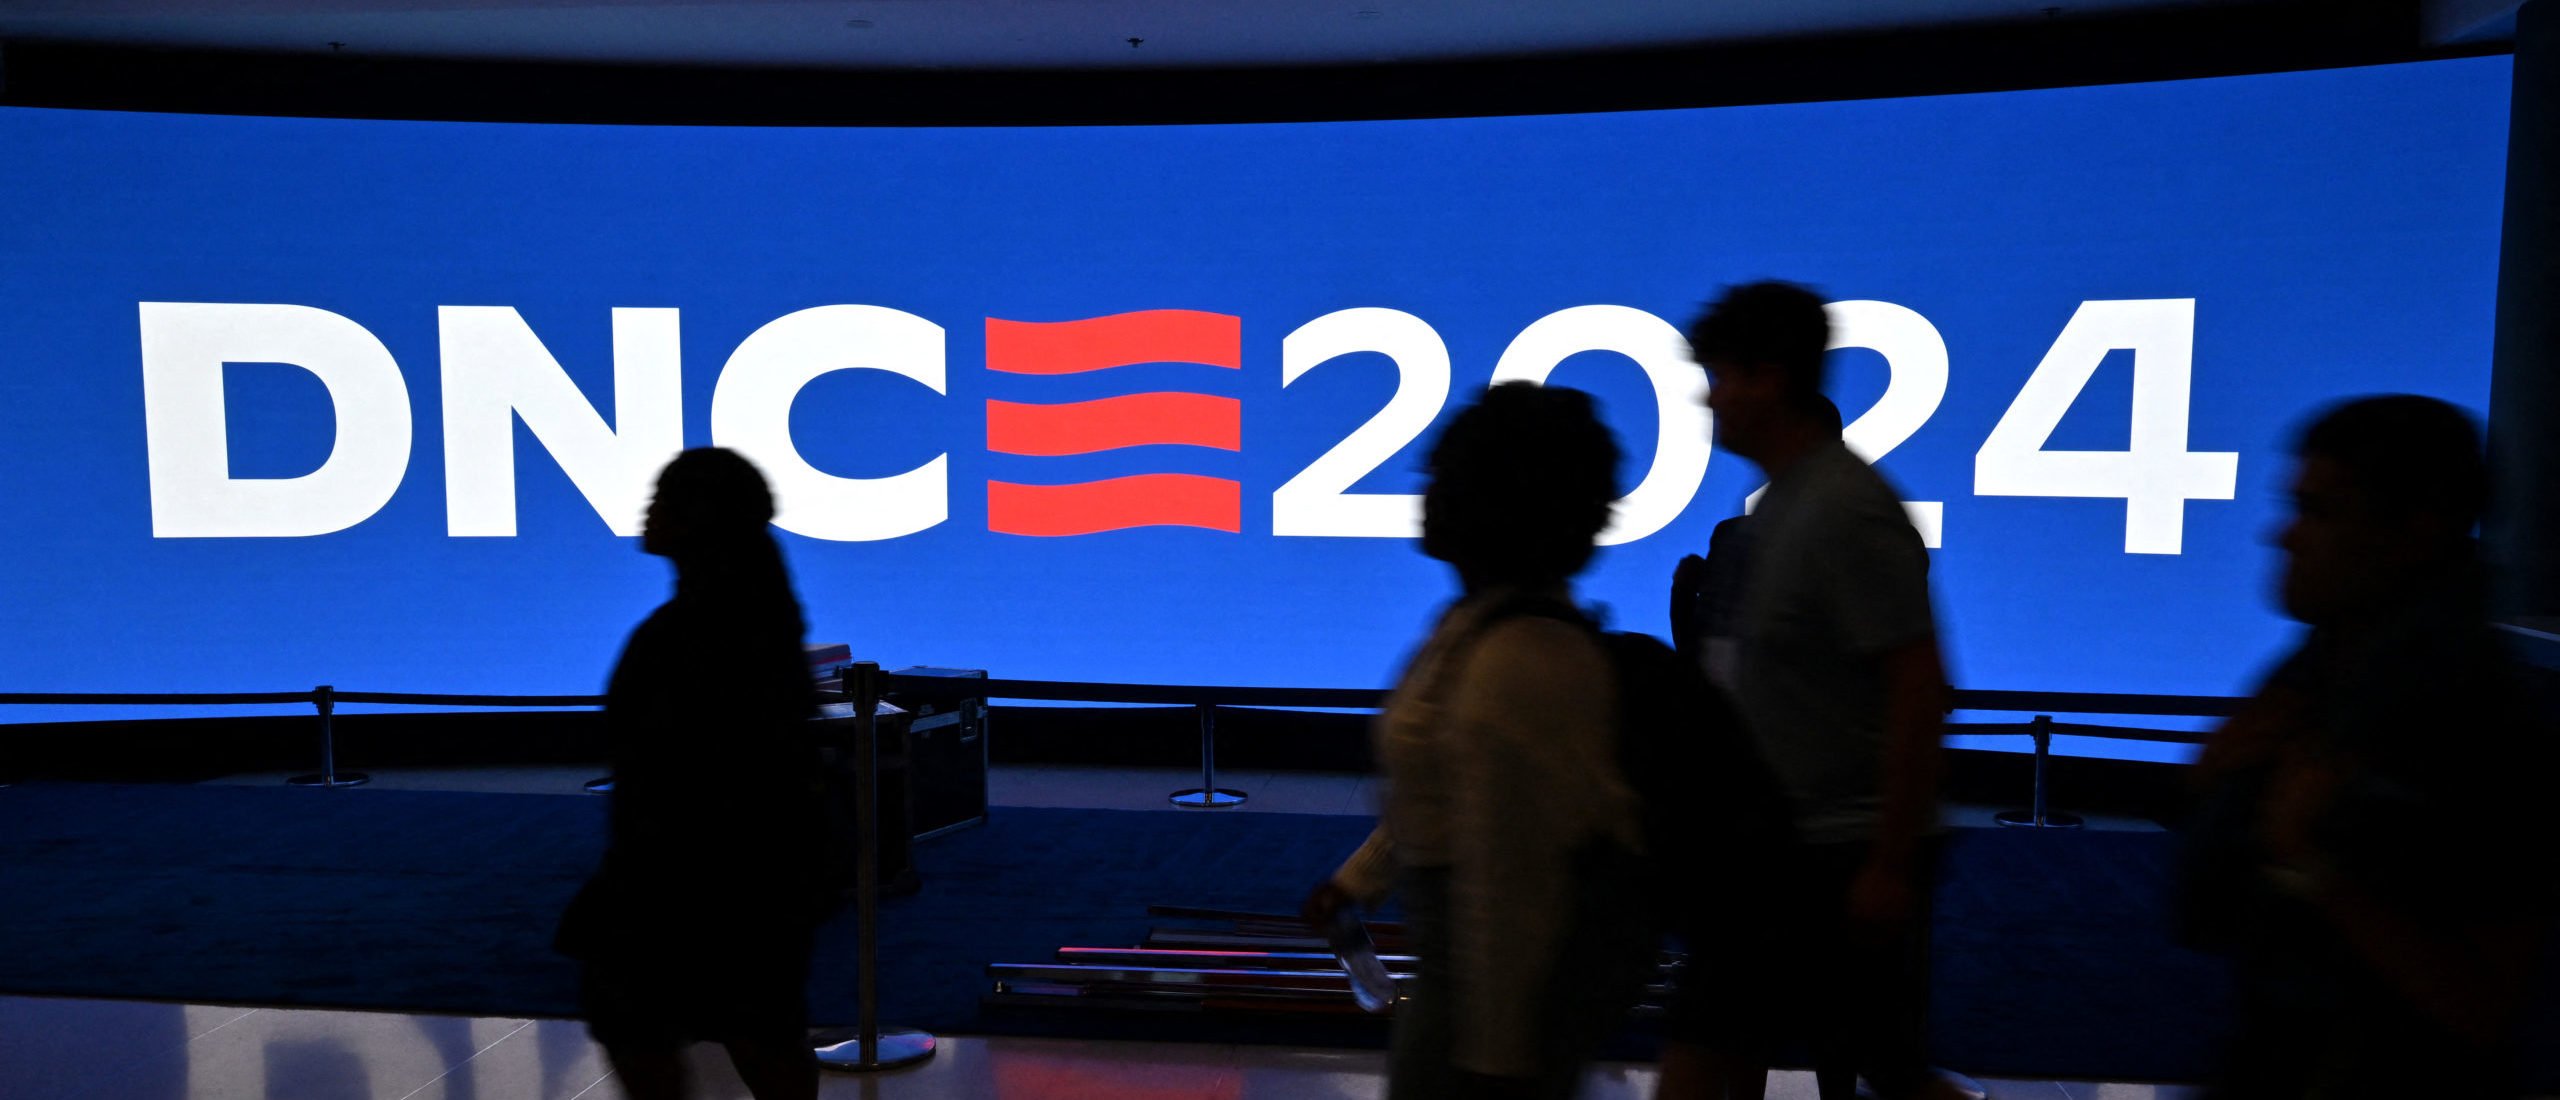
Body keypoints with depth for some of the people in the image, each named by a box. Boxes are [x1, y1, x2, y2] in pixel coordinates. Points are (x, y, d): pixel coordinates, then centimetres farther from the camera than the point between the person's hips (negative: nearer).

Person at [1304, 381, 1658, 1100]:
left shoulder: (1514, 662, -28)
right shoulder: (1487, 617, 4)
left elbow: (1511, 877, -25)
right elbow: (1439, 786, 14)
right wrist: (1358, 878, 21)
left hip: (1527, 962, -10)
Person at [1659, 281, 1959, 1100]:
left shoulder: (1848, 511, -20)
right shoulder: (1780, 499, 9)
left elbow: (1919, 689, -24)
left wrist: (1892, 866, -22)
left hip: (1850, 857, -9)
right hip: (1776, 848, 9)